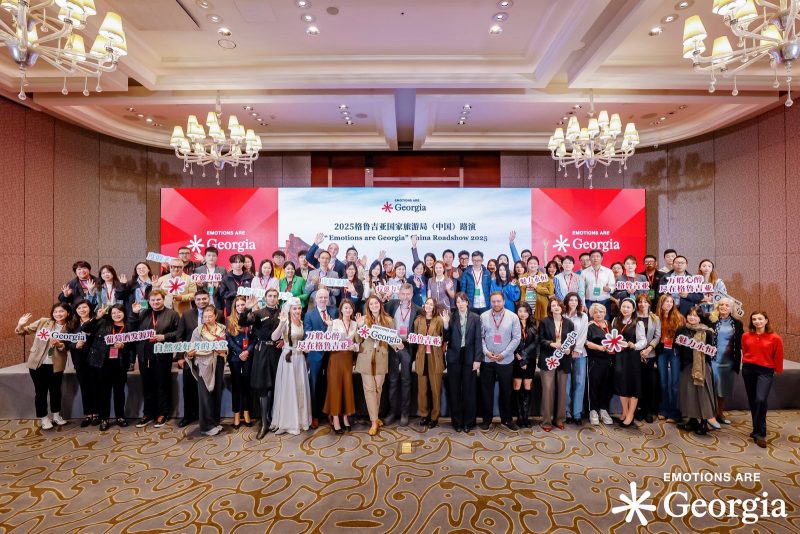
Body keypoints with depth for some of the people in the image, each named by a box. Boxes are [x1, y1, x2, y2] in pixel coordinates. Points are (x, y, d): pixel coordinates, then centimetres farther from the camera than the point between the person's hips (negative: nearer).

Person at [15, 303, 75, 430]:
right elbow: (24, 331, 1)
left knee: (55, 390, 12)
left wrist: (59, 344, -25)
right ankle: (43, 418, 22)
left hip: (55, 364, 1)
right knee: (40, 391, 8)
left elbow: (67, 348, -4)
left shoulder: (70, 328, -1)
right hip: (37, 362, -1)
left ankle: (56, 415, 29)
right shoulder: (43, 322, -2)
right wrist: (20, 326, -20)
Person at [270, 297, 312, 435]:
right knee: (288, 390, 0)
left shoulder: (301, 322, 9)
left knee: (300, 389, 11)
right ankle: (288, 421, 13)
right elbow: (274, 337, -27)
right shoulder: (285, 323, -10)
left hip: (300, 358, 6)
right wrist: (282, 323, -37)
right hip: (288, 358, -6)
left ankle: (300, 419, 23)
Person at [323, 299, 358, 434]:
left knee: (347, 386, 5)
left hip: (348, 358, 3)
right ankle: (335, 419, 4)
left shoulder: (355, 324, 8)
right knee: (335, 386, 0)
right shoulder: (334, 322, -4)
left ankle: (345, 417, 16)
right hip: (336, 357, -3)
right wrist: (329, 326, -20)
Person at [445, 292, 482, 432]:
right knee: (454, 390, 6)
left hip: (469, 357, -1)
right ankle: (457, 421, 19)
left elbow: (478, 339, 0)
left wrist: (477, 359, -5)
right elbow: (447, 338, 0)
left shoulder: (475, 318, 3)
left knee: (469, 390, 6)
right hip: (454, 357, 1)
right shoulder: (451, 317, 4)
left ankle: (468, 422, 19)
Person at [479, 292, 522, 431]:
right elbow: (480, 337, 0)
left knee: (506, 391, 11)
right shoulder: (483, 316, -2)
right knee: (487, 390, 8)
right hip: (487, 360, 1)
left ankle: (506, 419, 27)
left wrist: (504, 354, -10)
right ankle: (487, 419, 22)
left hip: (505, 360, 0)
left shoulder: (513, 317, -4)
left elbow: (517, 338, -4)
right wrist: (486, 352, -12)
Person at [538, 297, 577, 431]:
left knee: (562, 390, 9)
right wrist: (552, 344, -18)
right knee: (548, 389, -5)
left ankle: (560, 419, 21)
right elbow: (541, 340, -2)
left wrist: (569, 349, -11)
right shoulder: (544, 322, 1)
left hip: (563, 360, 3)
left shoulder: (569, 323, 9)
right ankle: (546, 421, 2)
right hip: (548, 359, -3)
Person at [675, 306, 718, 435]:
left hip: (702, 366, -3)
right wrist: (678, 343, -7)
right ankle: (692, 419, 19)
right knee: (688, 391, 8)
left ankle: (704, 421, 7)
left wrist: (704, 348, -14)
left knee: (702, 391, -2)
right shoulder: (681, 330, 8)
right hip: (687, 365, 3)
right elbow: (676, 346, 12)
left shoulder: (706, 331, -1)